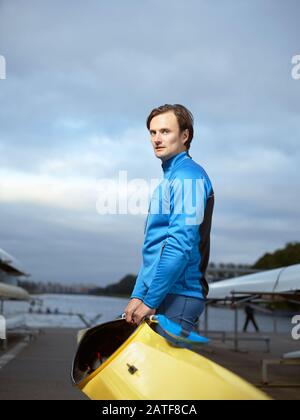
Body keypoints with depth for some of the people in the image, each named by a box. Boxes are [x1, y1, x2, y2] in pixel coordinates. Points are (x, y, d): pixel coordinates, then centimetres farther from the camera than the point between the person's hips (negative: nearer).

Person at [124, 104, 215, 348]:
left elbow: (182, 245, -20)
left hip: (177, 299, -10)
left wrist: (150, 300, -18)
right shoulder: (169, 178, 21)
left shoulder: (188, 176, -10)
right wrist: (138, 296, 16)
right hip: (163, 296, 10)